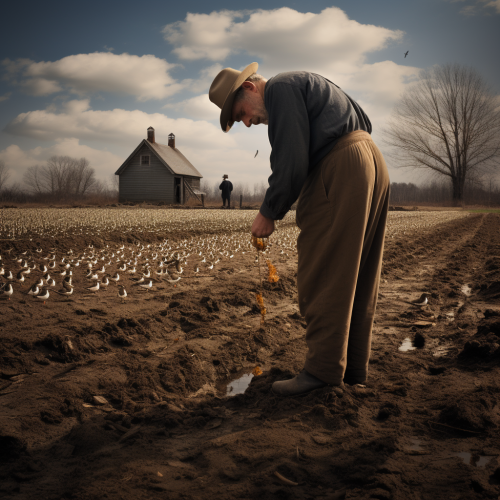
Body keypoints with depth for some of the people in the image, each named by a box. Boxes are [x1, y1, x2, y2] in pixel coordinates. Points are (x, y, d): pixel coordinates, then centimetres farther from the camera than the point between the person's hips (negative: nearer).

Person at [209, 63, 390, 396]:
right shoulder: (305, 84, 27)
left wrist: (269, 213, -5)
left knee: (322, 275, -7)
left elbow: (292, 162, -14)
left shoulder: (279, 88, -3)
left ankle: (324, 369, -5)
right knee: (357, 277, 8)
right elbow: (363, 122, 28)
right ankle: (353, 368, 14)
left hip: (341, 169, -10)